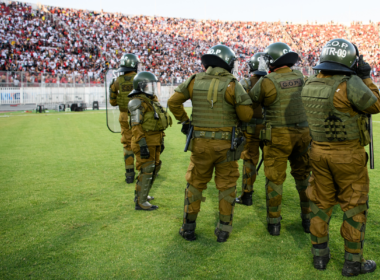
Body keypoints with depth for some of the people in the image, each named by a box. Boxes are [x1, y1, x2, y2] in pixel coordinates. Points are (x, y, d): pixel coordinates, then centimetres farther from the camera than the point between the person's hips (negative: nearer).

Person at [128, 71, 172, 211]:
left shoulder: (152, 100, 15)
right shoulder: (138, 102, -14)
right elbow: (136, 126, -19)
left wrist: (161, 141, 20)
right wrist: (142, 145, -23)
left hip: (154, 142, 9)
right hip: (145, 142, -9)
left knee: (155, 167, 17)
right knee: (146, 170, -6)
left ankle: (140, 194, 31)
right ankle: (140, 202, 2)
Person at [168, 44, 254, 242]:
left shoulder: (194, 81, 0)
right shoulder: (232, 85, -8)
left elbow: (173, 102, 1)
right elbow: (246, 115, -10)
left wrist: (184, 120, 14)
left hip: (200, 143, 2)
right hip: (225, 144, -2)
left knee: (195, 183, 16)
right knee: (226, 185, 13)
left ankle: (188, 227, 21)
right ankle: (223, 229, 18)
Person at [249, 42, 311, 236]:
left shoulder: (267, 82, -13)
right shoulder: (299, 77, 3)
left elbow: (250, 103, -1)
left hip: (279, 135, -4)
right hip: (303, 133, 5)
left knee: (274, 178, 6)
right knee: (303, 176, 16)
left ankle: (274, 222, 13)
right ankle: (308, 218, 24)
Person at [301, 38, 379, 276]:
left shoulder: (310, 85, 0)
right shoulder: (350, 85, -19)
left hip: (319, 152, 6)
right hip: (348, 155, -5)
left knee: (321, 203, 16)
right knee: (354, 207, 9)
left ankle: (320, 255, 26)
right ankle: (353, 262, 18)